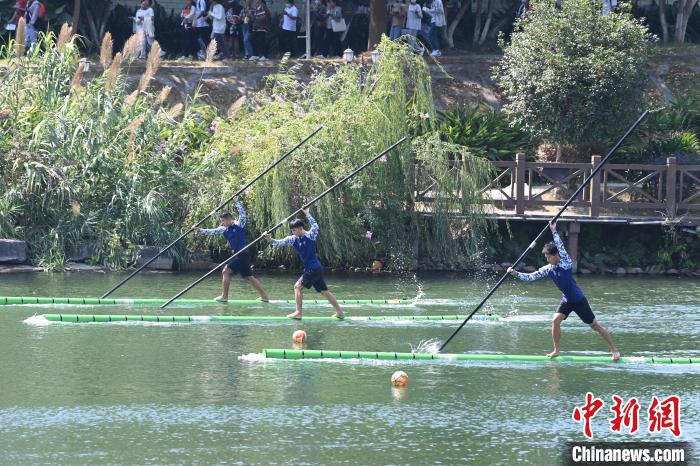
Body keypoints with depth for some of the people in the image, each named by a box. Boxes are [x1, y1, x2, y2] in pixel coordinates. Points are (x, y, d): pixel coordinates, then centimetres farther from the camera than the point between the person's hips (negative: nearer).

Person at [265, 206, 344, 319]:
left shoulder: (310, 236, -12)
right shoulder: (293, 239, 6)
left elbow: (315, 226, -29)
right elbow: (280, 242, -1)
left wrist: (307, 213, -28)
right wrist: (270, 240, -17)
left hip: (314, 269, -8)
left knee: (298, 286, -8)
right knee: (324, 291, 11)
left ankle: (298, 313, -4)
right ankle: (340, 313, 15)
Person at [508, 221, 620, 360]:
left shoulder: (566, 264, -21)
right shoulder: (548, 269, -3)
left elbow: (561, 248, -36)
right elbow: (531, 277, -2)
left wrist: (554, 232, -40)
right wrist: (516, 273, -12)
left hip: (579, 300, -6)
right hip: (566, 300, 6)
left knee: (595, 325, 1)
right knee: (555, 320, -14)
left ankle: (614, 350, 10)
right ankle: (556, 350, -2)